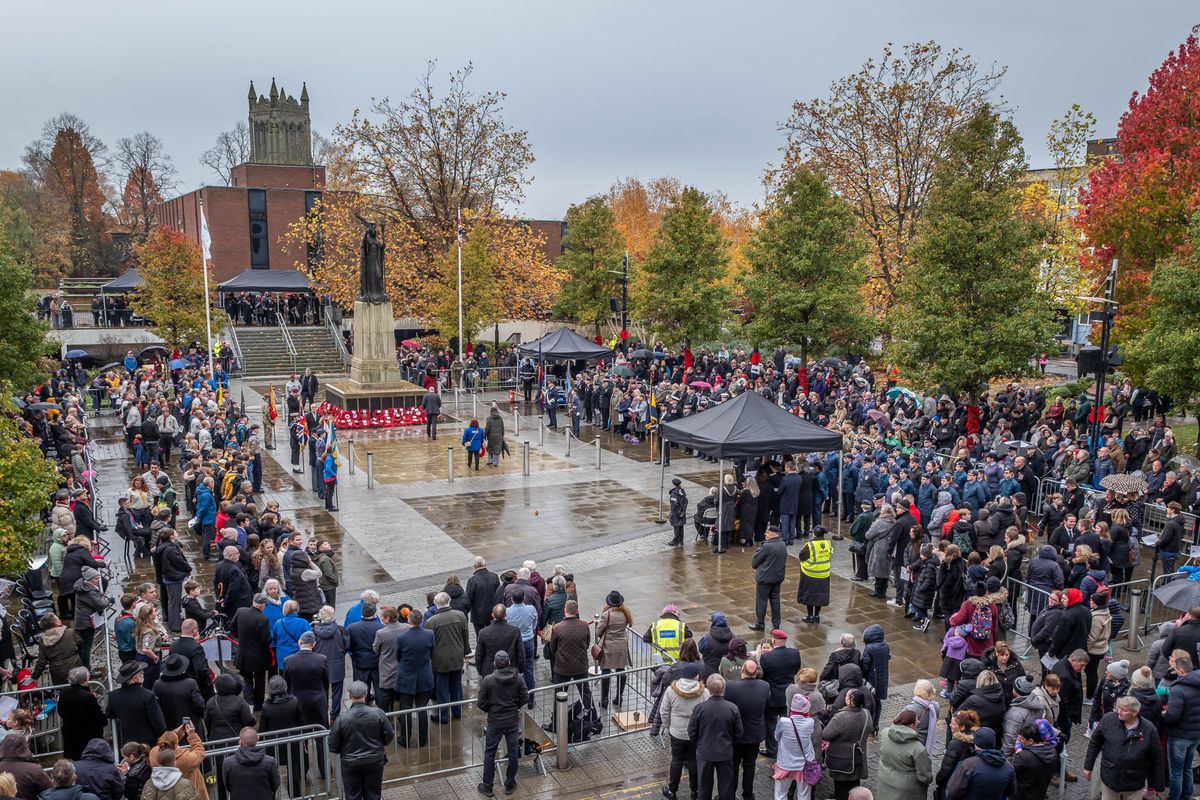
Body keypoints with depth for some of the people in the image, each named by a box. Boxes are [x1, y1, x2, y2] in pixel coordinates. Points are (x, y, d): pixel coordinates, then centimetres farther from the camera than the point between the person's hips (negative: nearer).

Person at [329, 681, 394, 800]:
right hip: (375, 762, 1)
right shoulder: (378, 713, -16)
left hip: (351, 764, -1)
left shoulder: (342, 719, -18)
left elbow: (333, 747, -10)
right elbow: (390, 735, -6)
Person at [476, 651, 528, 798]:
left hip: (494, 722, -2)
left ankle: (487, 787, 21)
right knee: (513, 753, 15)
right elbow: (525, 698, -4)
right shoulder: (518, 678, -9)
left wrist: (490, 710, 7)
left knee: (489, 754, 12)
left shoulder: (488, 680, -16)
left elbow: (480, 703, -12)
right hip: (513, 721, 2)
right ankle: (510, 785, 26)